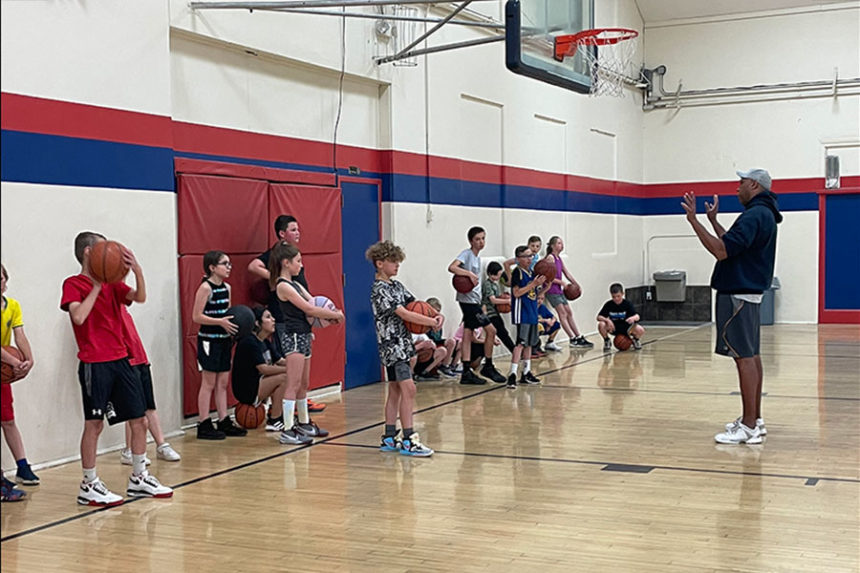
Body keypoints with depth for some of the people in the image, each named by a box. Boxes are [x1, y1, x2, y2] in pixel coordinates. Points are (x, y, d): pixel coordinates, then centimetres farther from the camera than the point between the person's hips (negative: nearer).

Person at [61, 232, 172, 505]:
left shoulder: (111, 283, 13)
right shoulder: (73, 284, -4)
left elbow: (140, 298, -2)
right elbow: (78, 316, -20)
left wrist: (138, 271, -17)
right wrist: (96, 286, -16)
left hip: (120, 360, 7)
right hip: (94, 365, -7)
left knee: (139, 420, 8)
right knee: (94, 424, -3)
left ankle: (139, 478, 20)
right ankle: (89, 486, 7)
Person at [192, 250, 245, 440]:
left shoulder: (227, 287, 10)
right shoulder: (205, 288, -13)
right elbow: (196, 316, -17)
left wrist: (234, 323, 1)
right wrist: (220, 322, -23)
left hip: (223, 340, 7)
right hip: (209, 340, -7)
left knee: (223, 382, 12)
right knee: (209, 383, -2)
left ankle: (224, 422, 19)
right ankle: (204, 425, 5)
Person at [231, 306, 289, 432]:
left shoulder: (266, 342, 11)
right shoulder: (249, 342, -19)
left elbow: (280, 361, 8)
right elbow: (263, 368, -27)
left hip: (258, 384, 9)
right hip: (246, 391, -9)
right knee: (284, 378, -22)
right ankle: (274, 422, -12)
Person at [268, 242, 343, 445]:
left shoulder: (295, 284, 15)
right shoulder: (283, 286, -14)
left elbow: (313, 304, 9)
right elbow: (308, 309, -18)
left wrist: (331, 314, -10)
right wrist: (335, 315, -11)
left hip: (303, 336, 10)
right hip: (293, 337, -10)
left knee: (304, 384, 16)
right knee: (294, 384, -10)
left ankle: (304, 423, 27)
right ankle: (287, 431, -9)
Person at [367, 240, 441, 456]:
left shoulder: (396, 285, 14)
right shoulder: (379, 289, -13)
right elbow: (403, 313, -19)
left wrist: (436, 315, -7)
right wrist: (432, 323, -18)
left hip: (403, 343, 9)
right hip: (392, 344, -9)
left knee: (395, 390, 11)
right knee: (408, 388, -13)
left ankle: (390, 438, 17)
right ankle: (408, 439, -11)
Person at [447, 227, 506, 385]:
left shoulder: (477, 258, 17)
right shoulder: (466, 254, -10)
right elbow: (452, 267, -26)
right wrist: (470, 274, -31)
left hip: (474, 299, 9)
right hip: (468, 299, -9)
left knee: (468, 334, 7)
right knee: (491, 330, -6)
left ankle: (467, 373, 8)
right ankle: (488, 367, 5)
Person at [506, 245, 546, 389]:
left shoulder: (531, 273, 14)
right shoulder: (517, 272, -10)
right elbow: (517, 292, -18)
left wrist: (540, 284, 5)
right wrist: (533, 284, -19)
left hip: (532, 312, 9)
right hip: (521, 313, -9)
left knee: (529, 343, 13)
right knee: (521, 342, -16)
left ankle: (526, 373, 22)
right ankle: (512, 374, -19)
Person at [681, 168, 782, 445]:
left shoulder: (754, 216, -17)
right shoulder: (763, 214, 16)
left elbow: (721, 251, -25)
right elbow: (732, 245, 24)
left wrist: (693, 219, -23)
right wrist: (713, 220, 28)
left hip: (738, 293, -11)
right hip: (748, 290, 11)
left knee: (744, 357, -9)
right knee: (751, 355, 14)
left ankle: (748, 427, -7)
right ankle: (754, 420, 21)